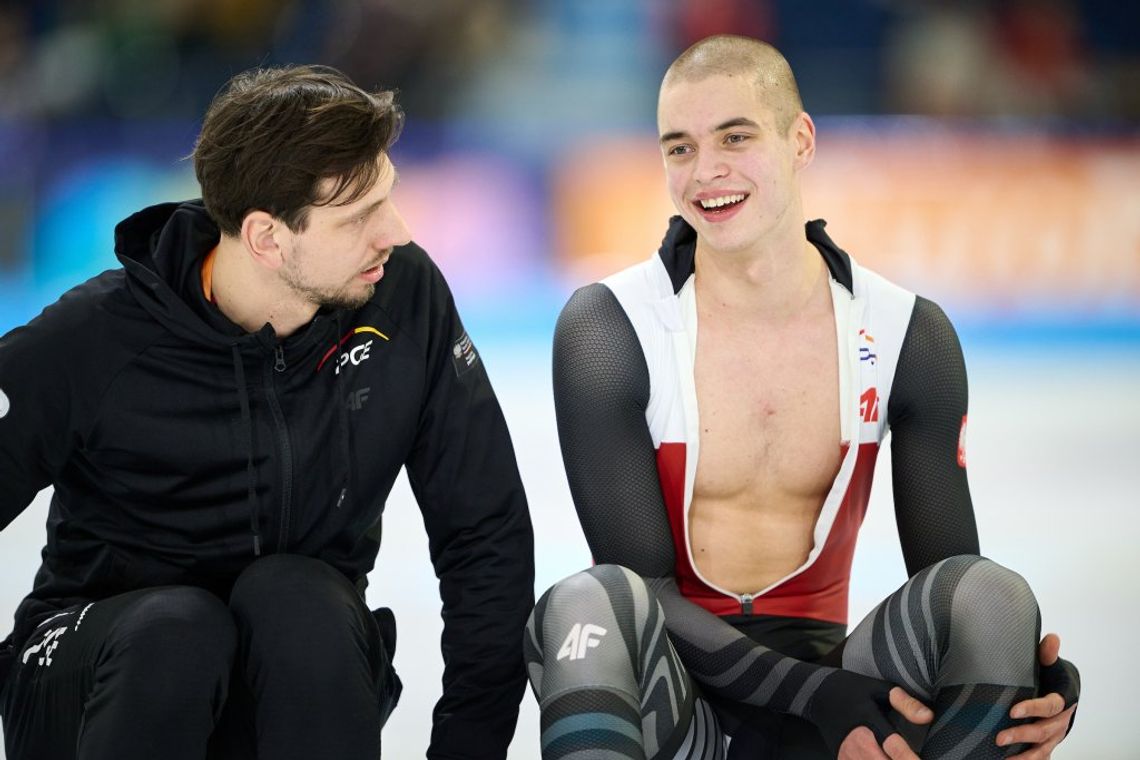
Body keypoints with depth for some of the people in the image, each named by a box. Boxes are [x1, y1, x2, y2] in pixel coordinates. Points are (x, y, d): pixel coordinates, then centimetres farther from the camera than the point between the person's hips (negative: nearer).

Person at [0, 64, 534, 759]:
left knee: (293, 594, -30)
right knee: (175, 626, -34)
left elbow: (487, 536, -3)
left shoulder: (407, 296, -8)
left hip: (303, 668, 2)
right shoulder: (85, 344, -15)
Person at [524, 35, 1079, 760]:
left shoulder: (910, 336, 1)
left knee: (990, 594, -26)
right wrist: (819, 694, -25)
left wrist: (1030, 686, -21)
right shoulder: (608, 330, -6)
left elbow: (950, 579, 3)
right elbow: (639, 586, -10)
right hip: (672, 693, -2)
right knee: (590, 605, -35)